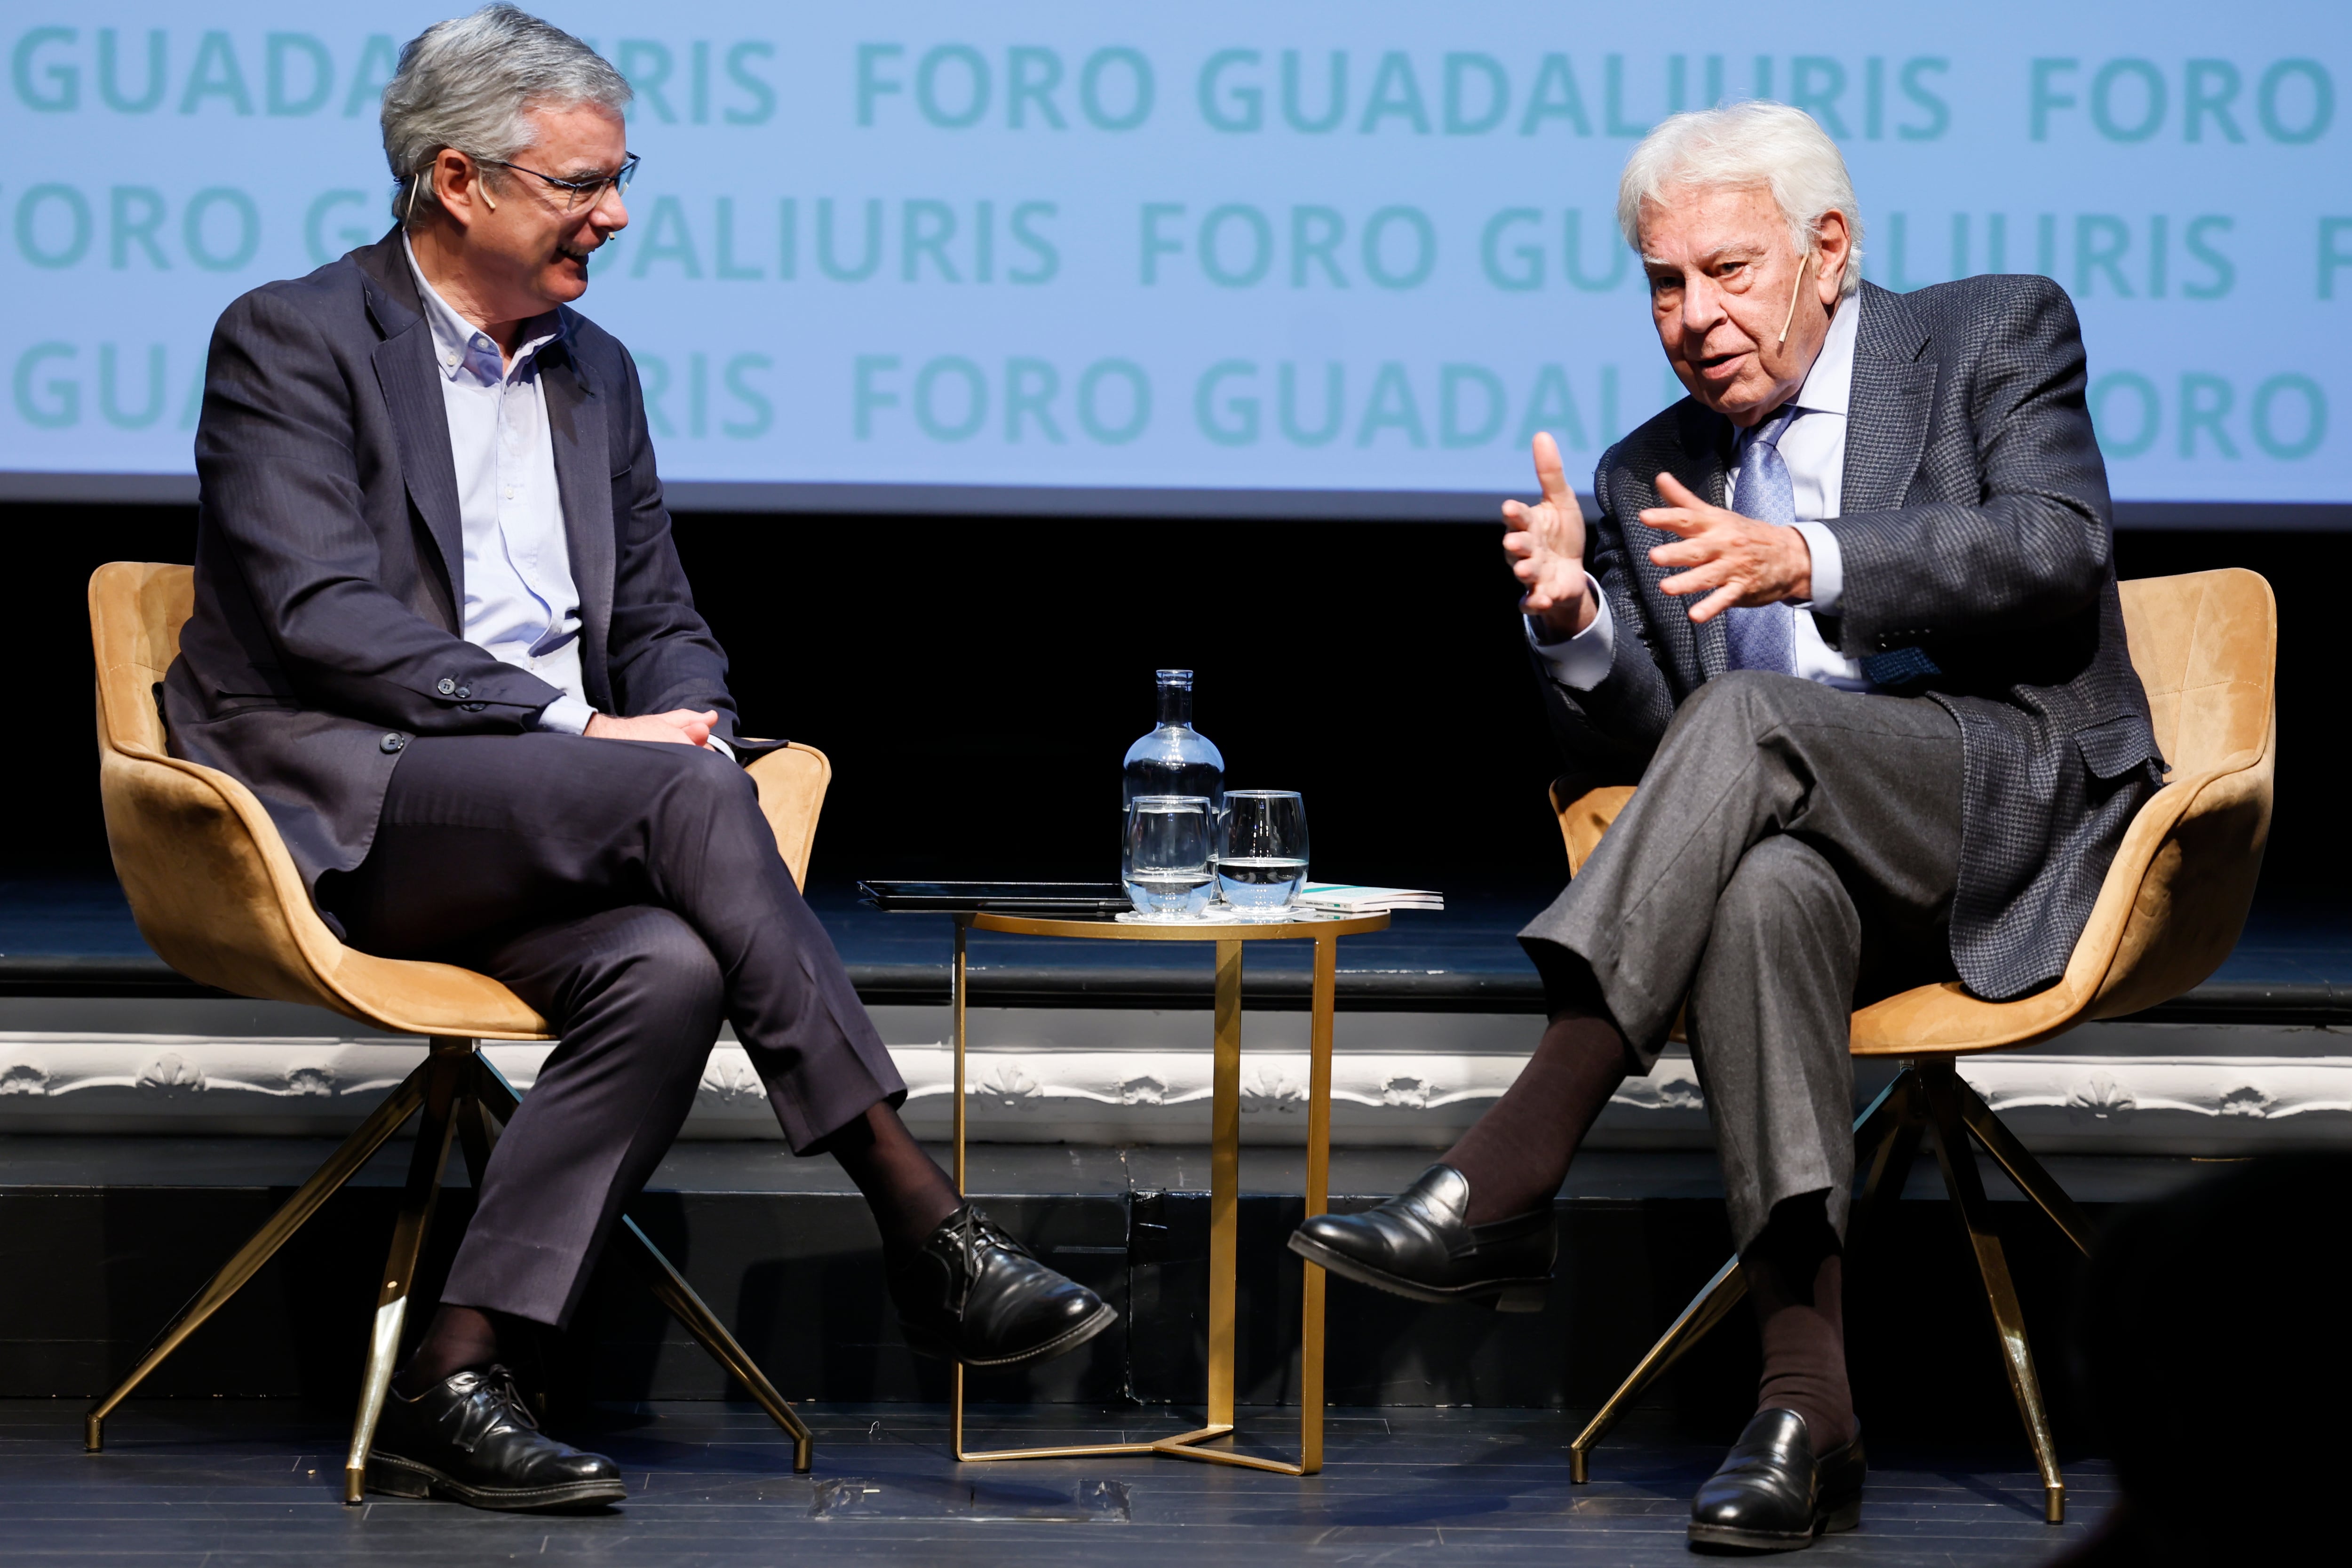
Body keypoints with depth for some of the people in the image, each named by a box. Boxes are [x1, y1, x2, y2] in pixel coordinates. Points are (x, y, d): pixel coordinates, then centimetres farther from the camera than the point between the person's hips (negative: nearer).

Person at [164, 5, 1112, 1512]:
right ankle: (927, 1227, -27)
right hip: (345, 806, -6)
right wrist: (581, 736, -18)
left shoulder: (595, 372, 19)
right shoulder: (293, 342, -2)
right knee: (690, 793, -30)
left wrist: (685, 730, -4)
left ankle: (453, 1385, -28)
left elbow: (665, 623, 22)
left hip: (544, 823, 6)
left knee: (668, 970, -30)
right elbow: (323, 615, -14)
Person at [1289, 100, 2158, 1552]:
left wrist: (1808, 564, -23)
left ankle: (1503, 1184, -37)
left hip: (2026, 807, -3)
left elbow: (2057, 554, -9)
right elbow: (1630, 751, 13)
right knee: (1760, 894, -36)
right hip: (1817, 848, 3)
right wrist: (1572, 617, -9)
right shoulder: (1651, 476, 20)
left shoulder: (1999, 335, 9)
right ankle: (1808, 1402, -38)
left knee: (1742, 719, -32)